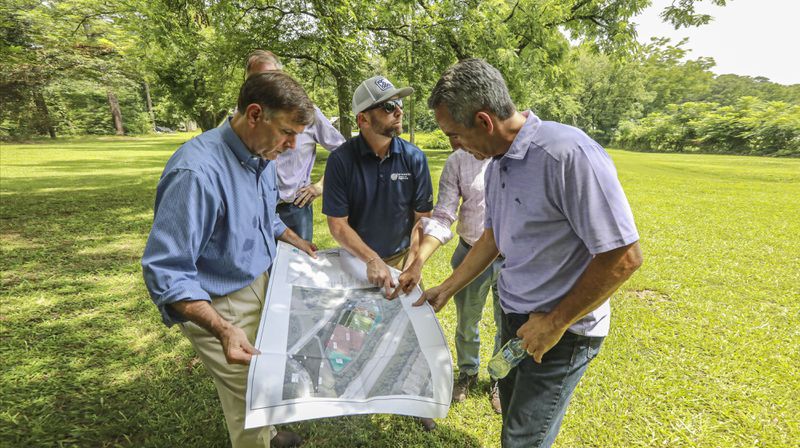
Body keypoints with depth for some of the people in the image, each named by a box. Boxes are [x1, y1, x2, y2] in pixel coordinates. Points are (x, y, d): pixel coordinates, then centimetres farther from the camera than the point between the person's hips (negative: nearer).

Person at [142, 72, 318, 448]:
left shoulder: (262, 157, -2)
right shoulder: (197, 171, -30)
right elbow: (166, 271, -29)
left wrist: (295, 241, 16)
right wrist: (222, 330, -38)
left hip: (264, 286, 8)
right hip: (221, 306, -8)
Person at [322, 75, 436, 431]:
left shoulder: (413, 158, -12)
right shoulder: (341, 160, -17)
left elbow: (422, 218, -7)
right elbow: (337, 224, -16)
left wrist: (413, 262, -18)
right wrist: (372, 260, -24)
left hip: (400, 258, 2)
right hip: (356, 260, -1)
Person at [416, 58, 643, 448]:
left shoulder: (569, 155, -27)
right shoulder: (497, 161, 1)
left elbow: (623, 257, -25)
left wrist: (556, 323, -17)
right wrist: (447, 288, 13)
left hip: (561, 331, -8)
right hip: (515, 316, 8)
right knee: (511, 412, 25)